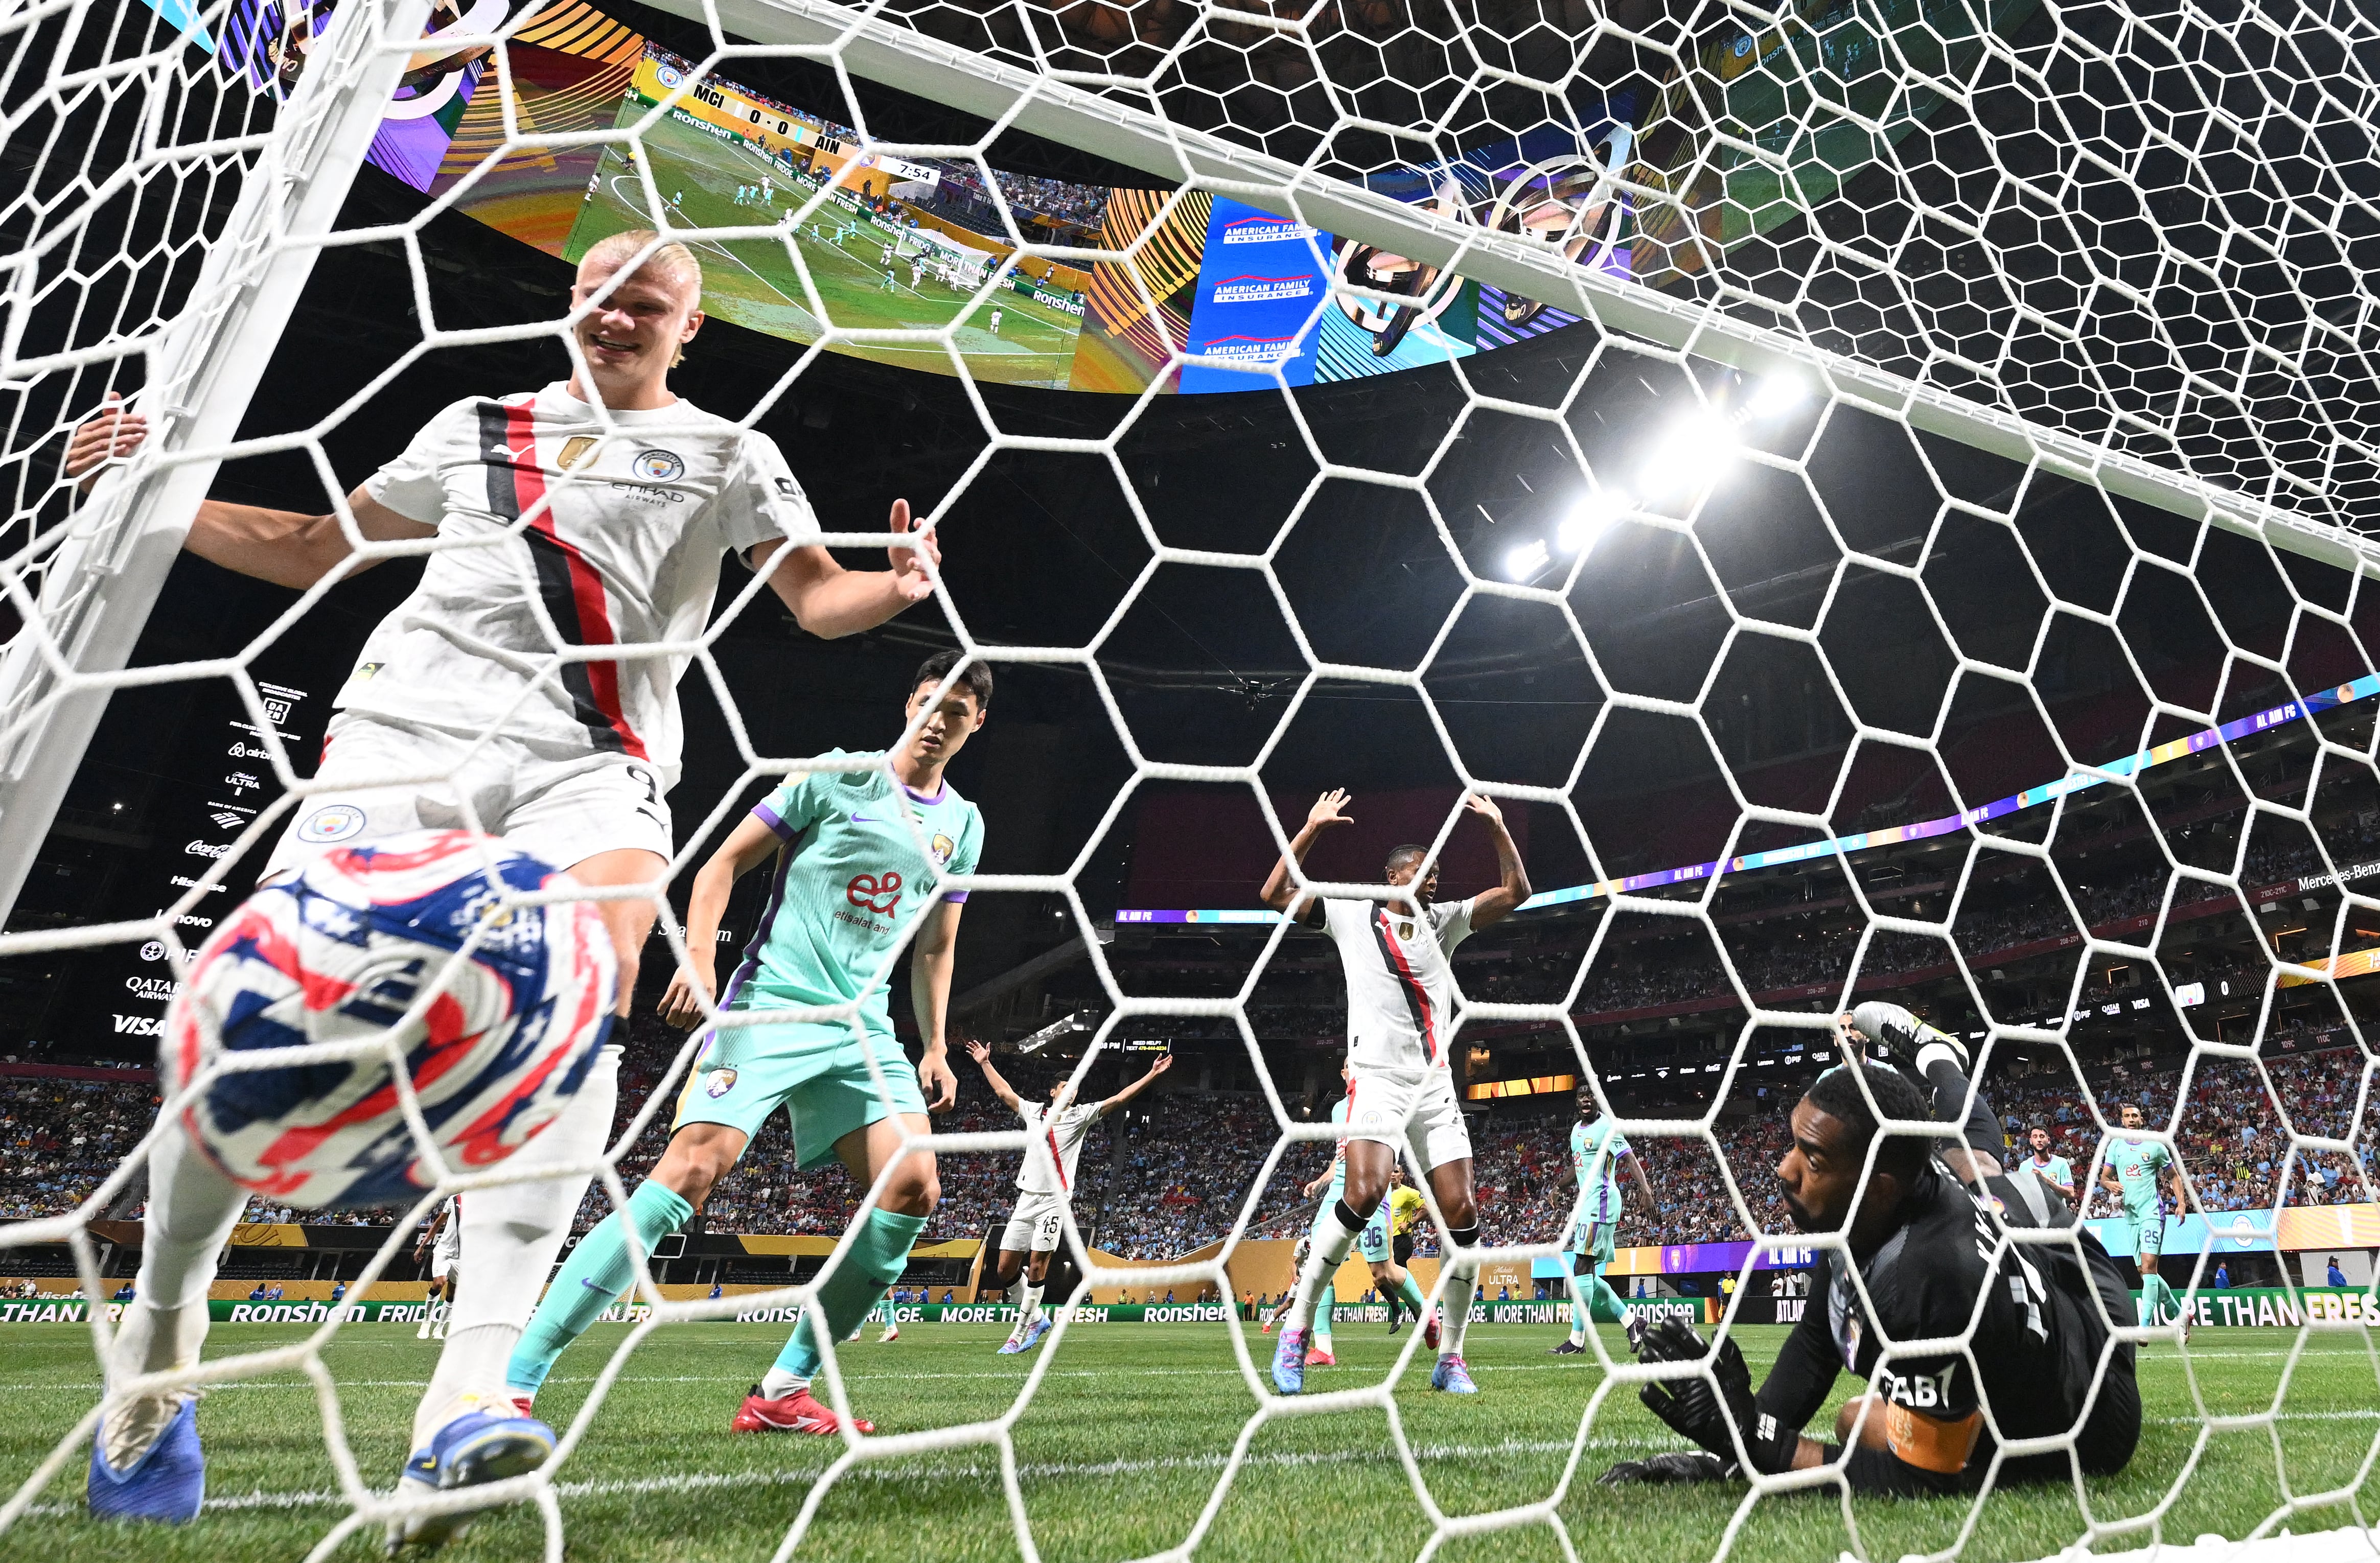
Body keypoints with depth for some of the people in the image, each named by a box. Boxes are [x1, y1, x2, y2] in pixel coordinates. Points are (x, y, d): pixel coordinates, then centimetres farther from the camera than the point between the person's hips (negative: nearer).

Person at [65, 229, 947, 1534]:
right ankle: (160, 1321, 18)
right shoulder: (475, 426, 25)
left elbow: (819, 598, 6)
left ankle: (467, 1394, -30)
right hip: (412, 723, 2)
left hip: (592, 759, -2)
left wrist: (897, 584, -16)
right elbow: (313, 549, 30)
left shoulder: (725, 452, 19)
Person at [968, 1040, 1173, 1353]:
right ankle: (1036, 1318, 21)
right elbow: (1004, 1092, 26)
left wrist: (1152, 1075, -5)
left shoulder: (1081, 1115, 5)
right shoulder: (1033, 1111, 14)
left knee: (1037, 1265, -9)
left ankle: (1020, 1333, 1)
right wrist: (985, 1063, 30)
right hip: (1026, 1197, 4)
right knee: (1005, 1269, 1)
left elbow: (1119, 1099, 0)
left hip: (1054, 1200, -4)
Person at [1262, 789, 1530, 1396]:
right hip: (1377, 1077, -4)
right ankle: (1296, 1328, -9)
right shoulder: (1353, 916, 8)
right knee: (1365, 1194, -25)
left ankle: (1450, 1357, 12)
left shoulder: (1444, 920, 18)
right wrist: (1312, 829, -4)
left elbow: (1515, 891, 12)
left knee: (1462, 1215, -4)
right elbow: (1276, 894, -1)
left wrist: (1496, 824, 5)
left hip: (1436, 1084, 5)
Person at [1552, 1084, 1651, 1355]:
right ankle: (1631, 1321, 19)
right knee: (1586, 1275, 9)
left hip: (1601, 1200, -9)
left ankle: (1577, 1340, -11)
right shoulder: (1577, 1129, 18)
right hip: (1585, 1201, 9)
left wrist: (1644, 1185, -33)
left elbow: (1629, 1158, -19)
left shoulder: (1607, 1126, -8)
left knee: (1582, 1268, -13)